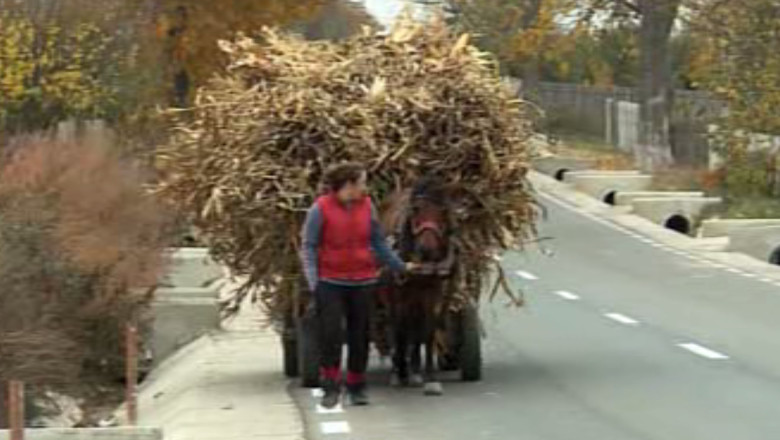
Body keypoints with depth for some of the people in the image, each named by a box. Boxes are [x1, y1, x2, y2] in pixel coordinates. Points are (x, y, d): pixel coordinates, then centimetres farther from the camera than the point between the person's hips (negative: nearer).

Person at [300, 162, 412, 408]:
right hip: (330, 282, -4)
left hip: (362, 281, 4)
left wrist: (400, 266, 13)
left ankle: (357, 388, 18)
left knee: (360, 335, 7)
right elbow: (308, 247, -5)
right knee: (330, 335, -6)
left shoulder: (366, 206, 3)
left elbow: (378, 242, 13)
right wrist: (313, 281, -14)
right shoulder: (321, 209, -8)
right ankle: (331, 388, 3)